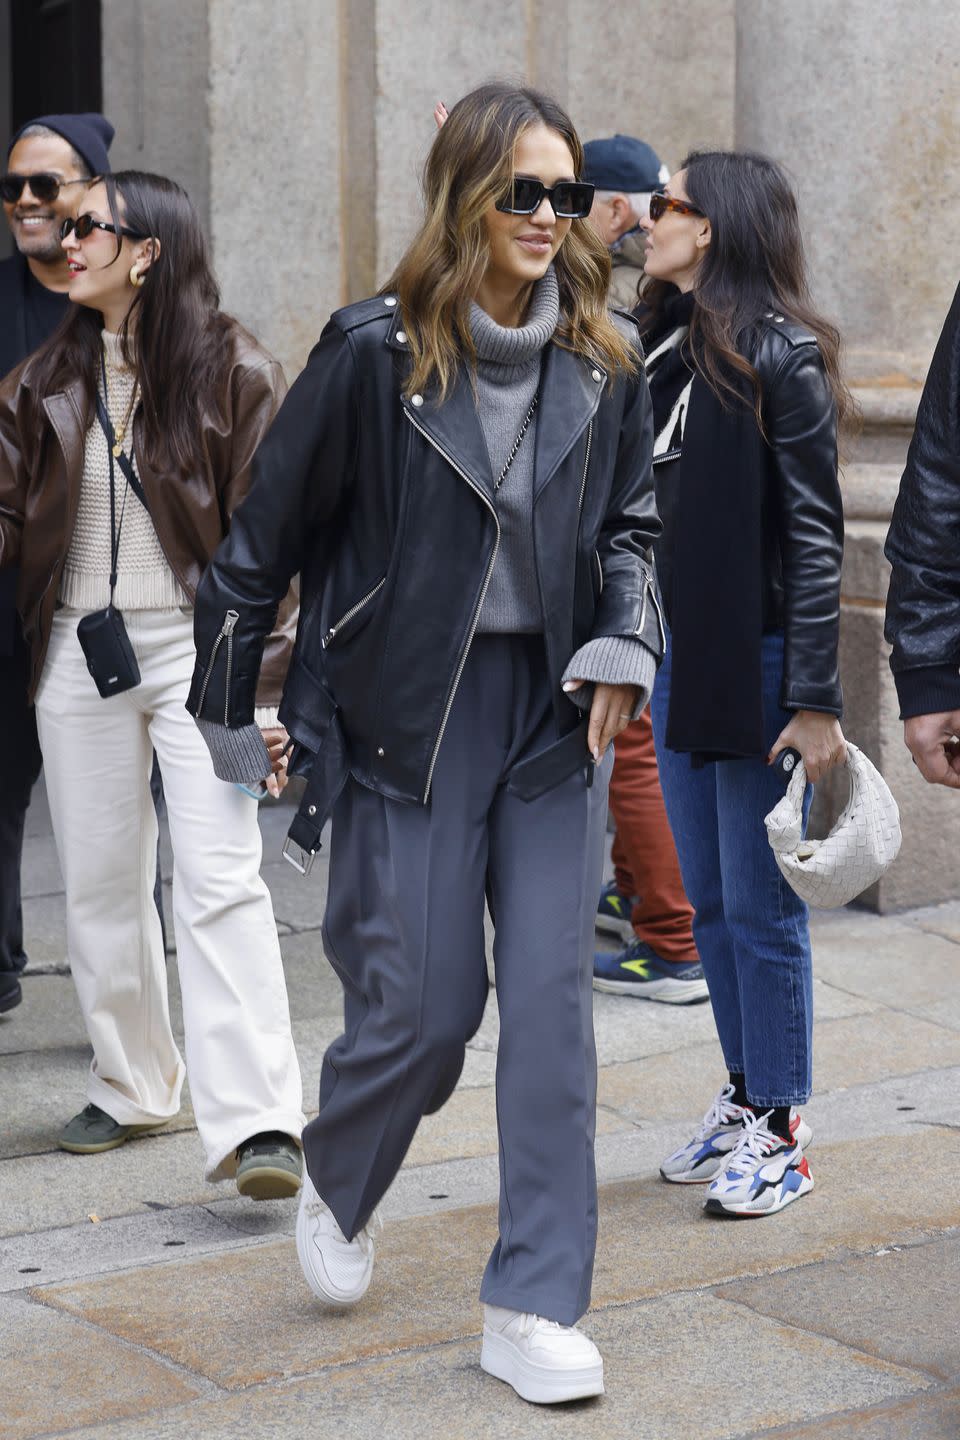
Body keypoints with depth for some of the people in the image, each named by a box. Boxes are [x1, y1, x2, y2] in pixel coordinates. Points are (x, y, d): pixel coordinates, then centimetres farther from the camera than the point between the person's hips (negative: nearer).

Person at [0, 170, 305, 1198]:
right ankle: (133, 1088, 27)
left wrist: (267, 683, -9)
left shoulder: (233, 374, -3)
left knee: (219, 881, -13)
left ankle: (255, 1124, -17)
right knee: (101, 884, 11)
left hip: (196, 649, -5)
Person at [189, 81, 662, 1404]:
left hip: (553, 712, 4)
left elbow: (630, 523, 17)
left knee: (552, 996, -2)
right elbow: (269, 528, -2)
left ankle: (534, 1308, 7)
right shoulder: (375, 352, -10)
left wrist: (625, 642, -1)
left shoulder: (604, 363, 3)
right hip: (408, 713, -3)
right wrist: (228, 706, 3)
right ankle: (338, 1184, 34)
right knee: (423, 1007, 0)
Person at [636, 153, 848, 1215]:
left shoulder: (782, 353, -12)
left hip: (756, 659, -7)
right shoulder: (660, 344, 8)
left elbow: (813, 532, -14)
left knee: (761, 906, 0)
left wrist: (815, 697, -17)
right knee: (709, 899, 15)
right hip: (677, 652, 7)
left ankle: (780, 1132, 11)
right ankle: (743, 1098, 28)